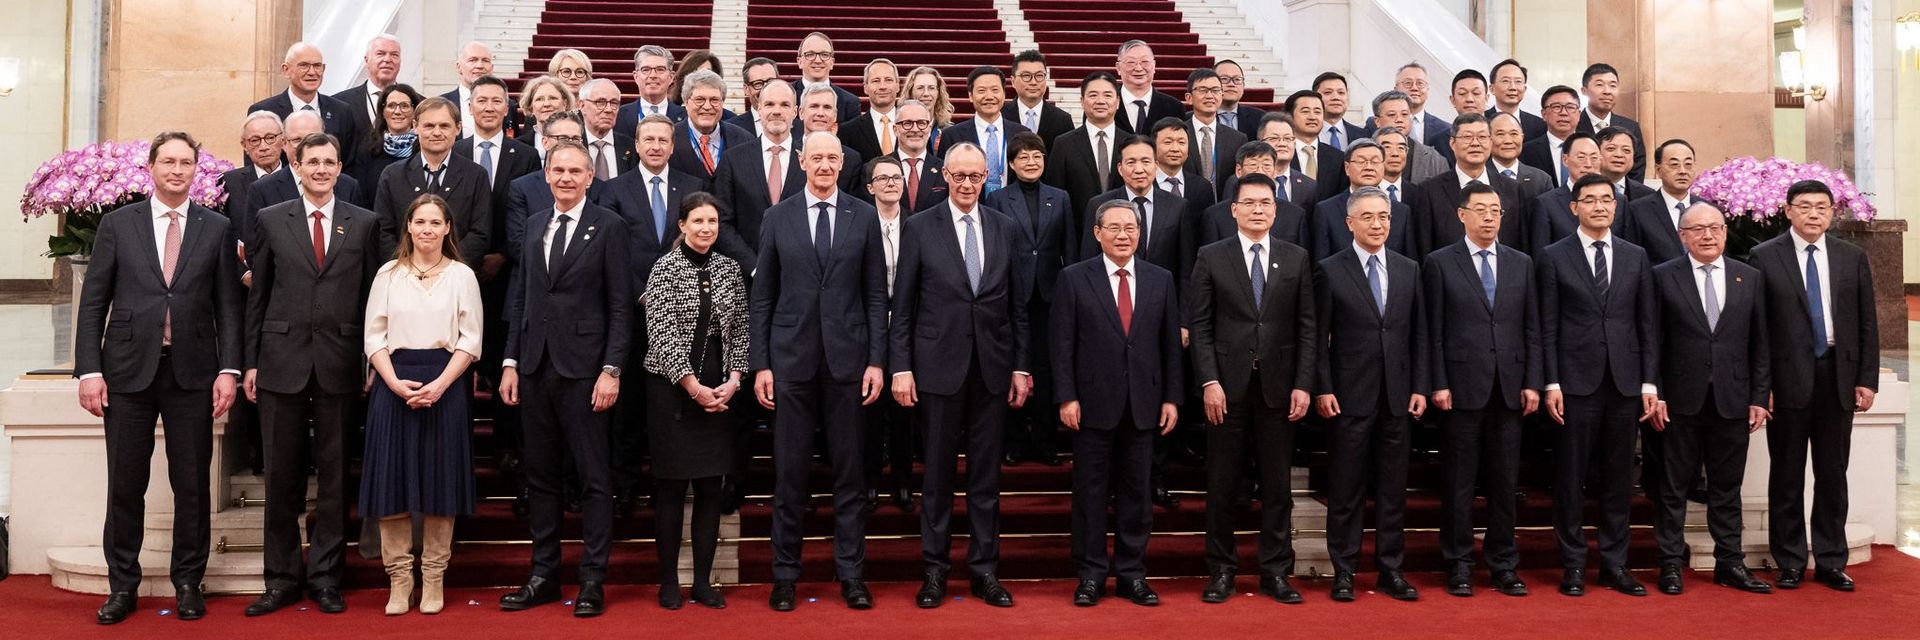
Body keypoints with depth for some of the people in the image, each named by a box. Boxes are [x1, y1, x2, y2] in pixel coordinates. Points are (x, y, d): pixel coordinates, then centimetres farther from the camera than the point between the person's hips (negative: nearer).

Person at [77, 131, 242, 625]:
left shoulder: (216, 228, 6)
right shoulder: (117, 225, 6)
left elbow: (228, 305, 3)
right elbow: (94, 302, 4)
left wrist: (228, 369, -5)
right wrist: (89, 370, -4)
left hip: (193, 371, 0)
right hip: (129, 370, 0)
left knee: (192, 484, 4)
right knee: (125, 484, 6)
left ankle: (188, 582, 16)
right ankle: (122, 586, 18)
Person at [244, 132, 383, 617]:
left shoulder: (364, 223, 6)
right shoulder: (271, 220, 7)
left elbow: (372, 296, 5)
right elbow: (257, 296, 7)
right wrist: (251, 361, 3)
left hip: (339, 363, 0)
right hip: (282, 360, 0)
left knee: (334, 473, 5)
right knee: (282, 473, 6)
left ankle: (325, 576, 14)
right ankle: (282, 578, 16)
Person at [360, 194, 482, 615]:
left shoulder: (462, 276, 6)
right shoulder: (388, 274, 9)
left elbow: (470, 341, 1)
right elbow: (374, 336, 5)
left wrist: (439, 386, -12)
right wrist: (395, 383, -10)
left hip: (446, 385, -1)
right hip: (394, 383, 1)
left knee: (440, 479, 2)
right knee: (393, 478, 0)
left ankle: (434, 579, 10)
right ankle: (399, 578, 10)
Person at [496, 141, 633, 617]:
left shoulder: (608, 226, -3)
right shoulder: (534, 225, 14)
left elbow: (620, 305, -6)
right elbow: (520, 296, 14)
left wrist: (611, 370, -12)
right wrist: (510, 362, 8)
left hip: (583, 368, -5)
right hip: (535, 367, 6)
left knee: (593, 478, 1)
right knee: (539, 475, 11)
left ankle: (593, 579, 8)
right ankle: (544, 575, 20)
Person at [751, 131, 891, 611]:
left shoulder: (864, 216, 5)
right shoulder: (778, 217, 5)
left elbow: (876, 294, 4)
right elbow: (762, 296, 5)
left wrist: (877, 360, -3)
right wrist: (759, 363, -1)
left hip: (847, 357, 0)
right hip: (792, 357, 0)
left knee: (848, 469, 6)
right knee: (789, 470, 5)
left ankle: (851, 572, 16)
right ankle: (786, 572, 16)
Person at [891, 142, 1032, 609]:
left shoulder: (1006, 229, 8)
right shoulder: (919, 228, 1)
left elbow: (1019, 304, 9)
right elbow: (902, 305, 0)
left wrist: (1021, 366, 5)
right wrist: (900, 367, -5)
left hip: (993, 367, 2)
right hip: (938, 365, -2)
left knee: (986, 473, 8)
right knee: (938, 472, 5)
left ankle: (984, 569, 18)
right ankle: (935, 568, 16)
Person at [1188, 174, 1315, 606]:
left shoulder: (1296, 259, 8)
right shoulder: (1211, 258, 2)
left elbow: (1307, 327, 5)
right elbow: (1199, 326, -1)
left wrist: (1303, 384, -3)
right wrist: (1209, 381, -10)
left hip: (1278, 386, 2)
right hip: (1227, 384, -1)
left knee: (1277, 484, 7)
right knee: (1222, 483, 5)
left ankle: (1275, 572, 16)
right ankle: (1221, 570, 15)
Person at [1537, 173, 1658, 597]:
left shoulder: (1636, 258, 10)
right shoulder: (1554, 257, 1)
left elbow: (1647, 324, 9)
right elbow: (1548, 326, -1)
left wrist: (1648, 382, 3)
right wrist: (1551, 383, -7)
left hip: (1625, 382, 3)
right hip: (1576, 382, -3)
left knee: (1618, 477, 8)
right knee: (1571, 477, 2)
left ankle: (1614, 564, 16)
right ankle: (1573, 565, 11)